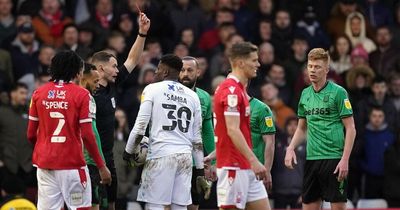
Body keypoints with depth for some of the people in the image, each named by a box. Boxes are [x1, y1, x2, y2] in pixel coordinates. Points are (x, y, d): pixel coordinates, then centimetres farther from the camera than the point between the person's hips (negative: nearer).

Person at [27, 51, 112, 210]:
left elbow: (31, 134, 8)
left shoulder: (39, 94, 6)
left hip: (44, 164, 4)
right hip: (72, 164, -4)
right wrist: (101, 167, -3)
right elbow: (87, 135, -10)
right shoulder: (81, 95, -6)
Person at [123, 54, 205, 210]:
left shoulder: (153, 89, 0)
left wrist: (128, 151, 8)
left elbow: (140, 126, -5)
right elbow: (197, 138, 15)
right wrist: (200, 169, 19)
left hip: (161, 156, -5)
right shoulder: (192, 96, 14)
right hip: (185, 157, 5)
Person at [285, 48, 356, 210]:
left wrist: (345, 159, -15)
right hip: (311, 159, 6)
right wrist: (291, 148, 5)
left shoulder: (338, 92, -5)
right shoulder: (305, 94, 13)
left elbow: (350, 129, -7)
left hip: (334, 159, -6)